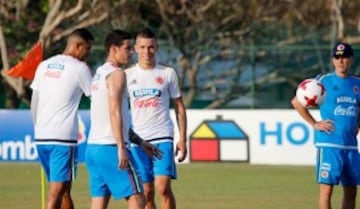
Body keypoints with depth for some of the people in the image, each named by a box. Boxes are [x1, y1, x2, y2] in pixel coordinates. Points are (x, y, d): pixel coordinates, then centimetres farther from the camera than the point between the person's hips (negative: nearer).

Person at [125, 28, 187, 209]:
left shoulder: (168, 73, 4)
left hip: (162, 139, -2)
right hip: (137, 140, 2)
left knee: (163, 187, -16)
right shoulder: (127, 75, 7)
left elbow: (179, 107, 8)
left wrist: (182, 139, 1)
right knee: (146, 193, 3)